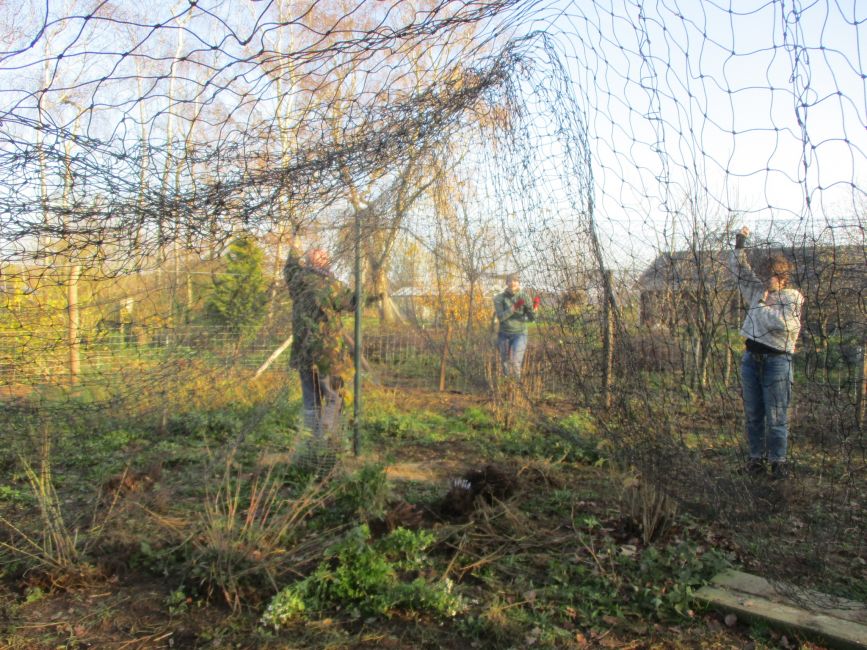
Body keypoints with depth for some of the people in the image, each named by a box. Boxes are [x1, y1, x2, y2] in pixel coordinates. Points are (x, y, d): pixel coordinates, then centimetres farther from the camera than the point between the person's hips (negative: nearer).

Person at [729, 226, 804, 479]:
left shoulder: (793, 297, -3)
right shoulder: (759, 291, 12)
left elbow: (781, 323, -20)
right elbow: (739, 268, 11)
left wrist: (762, 304, -6)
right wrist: (739, 245, -2)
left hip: (777, 361, -5)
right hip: (751, 358, 5)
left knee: (777, 416, -1)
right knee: (753, 414, 10)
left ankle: (778, 460, 10)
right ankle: (756, 457, 19)